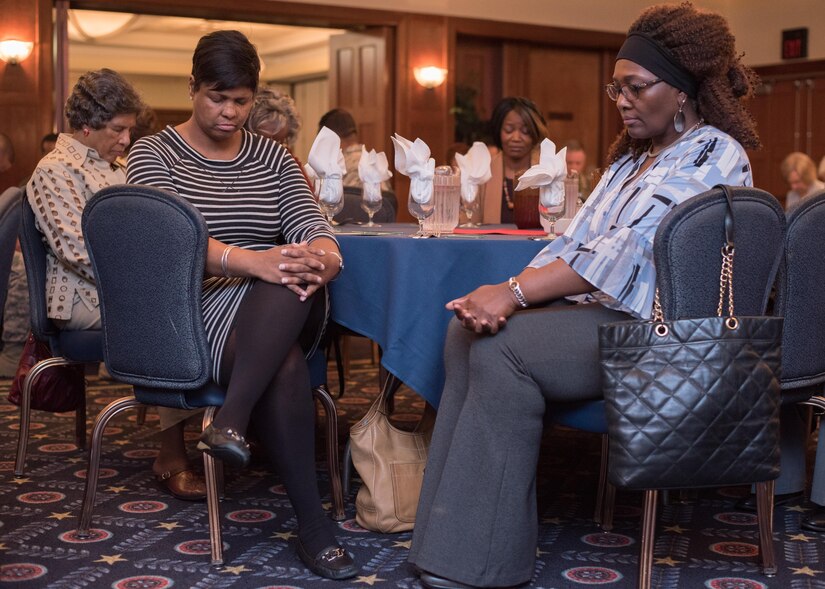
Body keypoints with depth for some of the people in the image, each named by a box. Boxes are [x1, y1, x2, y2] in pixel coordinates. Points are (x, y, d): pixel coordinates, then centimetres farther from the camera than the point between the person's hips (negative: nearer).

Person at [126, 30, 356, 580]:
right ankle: (313, 524, -32)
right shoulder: (155, 154, 4)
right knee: (285, 363, -35)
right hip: (192, 310, -3)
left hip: (277, 308, 4)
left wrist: (325, 253, -25)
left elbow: (308, 221, 3)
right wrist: (251, 261, -32)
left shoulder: (272, 156, 17)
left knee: (297, 275, -35)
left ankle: (232, 421, -42)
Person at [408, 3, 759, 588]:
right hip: (596, 310, 9)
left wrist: (515, 293, -23)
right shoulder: (632, 157, 20)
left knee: (501, 348, -25)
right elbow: (575, 243, 11)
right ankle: (454, 530, -11)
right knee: (466, 331, -11)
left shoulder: (713, 156, -9)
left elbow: (627, 251, -20)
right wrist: (506, 292, -8)